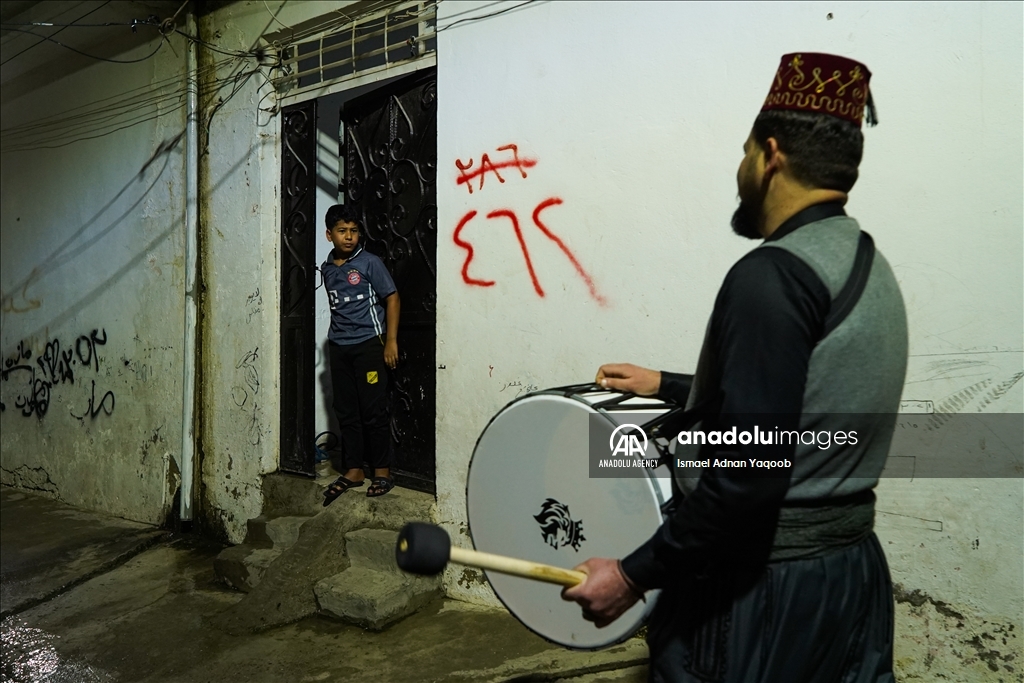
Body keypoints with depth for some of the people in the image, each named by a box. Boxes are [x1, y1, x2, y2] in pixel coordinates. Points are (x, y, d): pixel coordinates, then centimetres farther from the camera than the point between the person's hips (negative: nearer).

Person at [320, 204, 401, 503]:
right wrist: (336, 336, 15)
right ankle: (354, 470, 19)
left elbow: (392, 298, -6)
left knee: (373, 411, -2)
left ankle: (382, 471, 10)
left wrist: (391, 341, -11)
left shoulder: (369, 262, -5)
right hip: (339, 347, 6)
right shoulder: (327, 268, 11)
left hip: (369, 344, -6)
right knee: (346, 411, 9)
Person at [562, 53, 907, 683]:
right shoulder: (871, 267, 7)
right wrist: (667, 386, 24)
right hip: (853, 570, 9)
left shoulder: (773, 274, -22)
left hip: (758, 584, -9)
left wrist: (634, 575, -17)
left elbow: (749, 469, -28)